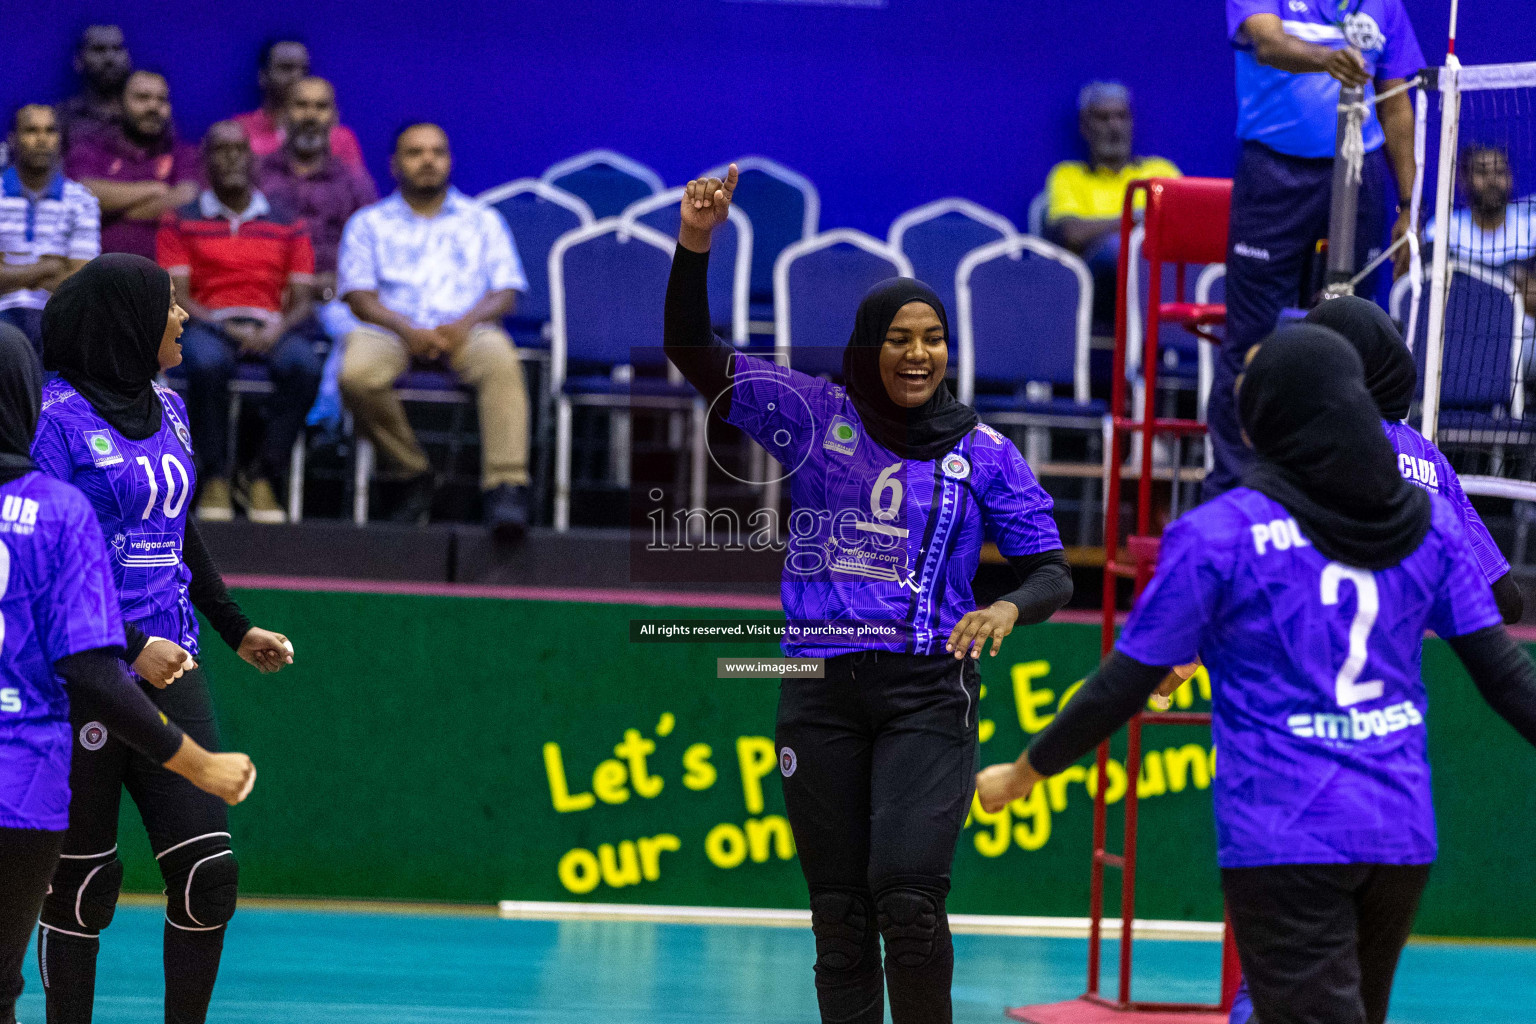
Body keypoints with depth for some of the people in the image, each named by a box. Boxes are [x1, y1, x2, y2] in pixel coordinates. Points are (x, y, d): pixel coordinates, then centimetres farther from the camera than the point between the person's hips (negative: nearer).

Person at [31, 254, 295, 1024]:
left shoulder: (164, 407, 12)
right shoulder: (57, 416, -10)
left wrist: (236, 629, 27)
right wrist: (130, 646, -20)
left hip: (167, 666, 7)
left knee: (207, 871, -2)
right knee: (85, 885, 0)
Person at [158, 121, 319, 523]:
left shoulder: (287, 225, 19)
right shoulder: (181, 222, 14)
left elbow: (302, 299, 11)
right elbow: (176, 295, 2)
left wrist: (278, 328, -13)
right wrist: (223, 326, -16)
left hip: (271, 326, 1)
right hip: (209, 323, -1)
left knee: (304, 365, -35)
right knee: (208, 362, -40)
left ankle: (263, 479, -23)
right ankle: (215, 480, -26)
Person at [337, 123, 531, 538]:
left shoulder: (483, 220, 22)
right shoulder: (369, 223, 20)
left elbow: (505, 293, 11)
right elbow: (359, 296, 6)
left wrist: (466, 322, -12)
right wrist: (406, 328, -15)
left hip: (466, 329, 0)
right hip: (392, 329, 0)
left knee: (502, 363, -37)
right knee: (357, 374, -36)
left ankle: (505, 485, -45)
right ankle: (416, 471, -20)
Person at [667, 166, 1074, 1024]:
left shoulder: (982, 453, 3)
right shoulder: (814, 416, 4)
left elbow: (1052, 572, 5)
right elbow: (693, 353, -1)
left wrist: (1009, 609, -18)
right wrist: (694, 247, -17)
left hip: (927, 695, -2)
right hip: (820, 693, 2)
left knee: (908, 891, -17)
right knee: (839, 910, 4)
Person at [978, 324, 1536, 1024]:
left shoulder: (1219, 534, -7)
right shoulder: (1429, 521, 5)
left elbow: (1127, 683, -4)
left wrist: (1024, 773, 8)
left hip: (1282, 840, -5)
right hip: (1402, 832, 5)